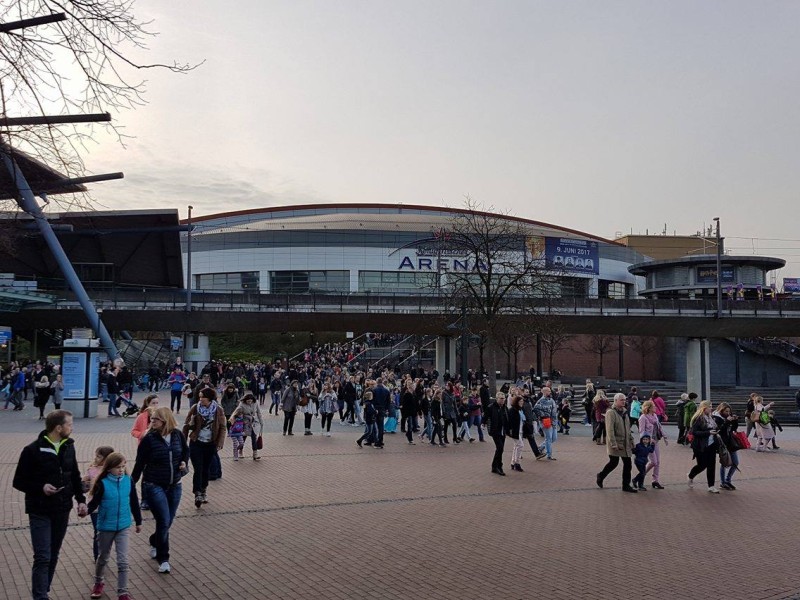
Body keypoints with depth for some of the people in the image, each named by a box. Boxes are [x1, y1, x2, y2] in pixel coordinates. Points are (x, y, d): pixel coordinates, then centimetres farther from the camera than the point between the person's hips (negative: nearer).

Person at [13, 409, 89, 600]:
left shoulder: (69, 447, 5)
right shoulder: (33, 450, -12)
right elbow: (19, 482, -6)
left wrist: (81, 500, 3)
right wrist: (41, 487, -21)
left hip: (62, 511, 5)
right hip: (40, 512, -5)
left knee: (53, 556, 14)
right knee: (43, 557, -9)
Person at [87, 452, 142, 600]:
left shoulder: (128, 481, -5)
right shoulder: (102, 483, -13)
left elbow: (134, 502, 5)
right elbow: (95, 502, -13)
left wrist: (138, 521, 12)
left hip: (123, 526, 1)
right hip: (106, 527, -1)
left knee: (123, 561, -4)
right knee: (103, 557, 19)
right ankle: (98, 583, 44)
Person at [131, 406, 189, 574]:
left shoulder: (177, 435, -4)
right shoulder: (149, 439, -13)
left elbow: (186, 450, 16)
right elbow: (139, 464, -7)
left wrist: (184, 462, -2)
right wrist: (131, 484, -6)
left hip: (174, 486, 4)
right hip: (154, 486, -4)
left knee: (168, 522, 14)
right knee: (163, 521, -10)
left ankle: (154, 544, 43)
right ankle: (163, 559, 5)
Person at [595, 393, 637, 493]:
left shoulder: (624, 412, 15)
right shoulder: (611, 412, -12)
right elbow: (610, 430, -18)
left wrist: (631, 441, 17)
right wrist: (613, 444, -23)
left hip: (625, 444, 8)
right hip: (615, 443, -8)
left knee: (627, 464, 5)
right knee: (614, 462, -3)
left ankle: (626, 485, 14)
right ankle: (600, 476, 21)